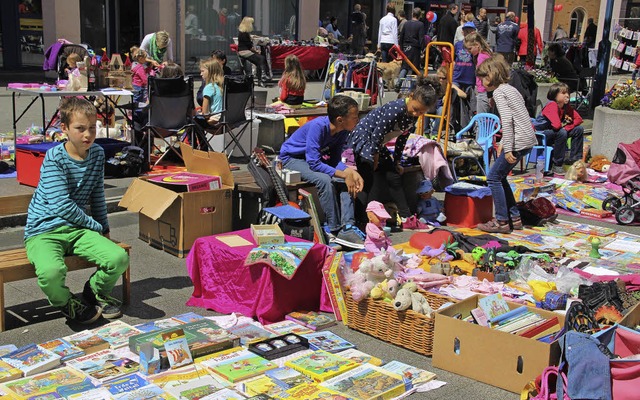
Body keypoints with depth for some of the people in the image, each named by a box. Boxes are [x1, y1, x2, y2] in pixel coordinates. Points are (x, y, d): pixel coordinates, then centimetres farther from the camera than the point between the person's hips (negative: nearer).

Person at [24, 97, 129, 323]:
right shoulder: (54, 158, -12)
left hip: (77, 229, 5)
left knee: (119, 259, -20)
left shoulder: (97, 154, 8)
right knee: (51, 271, -37)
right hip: (44, 230, -5)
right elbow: (61, 206, -17)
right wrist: (96, 226, -8)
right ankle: (66, 303, 1)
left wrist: (104, 229, 18)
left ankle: (95, 292, 14)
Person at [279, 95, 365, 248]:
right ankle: (334, 230, -22)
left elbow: (335, 160, -7)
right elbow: (314, 163, -34)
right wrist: (344, 174, -34)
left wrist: (351, 172, -26)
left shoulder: (343, 130, -10)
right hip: (291, 158, -7)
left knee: (347, 181, -17)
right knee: (325, 180, -33)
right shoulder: (318, 126, -32)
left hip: (315, 157, 7)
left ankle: (347, 227, -21)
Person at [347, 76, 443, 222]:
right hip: (363, 138, -9)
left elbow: (402, 138, 11)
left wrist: (396, 161, 16)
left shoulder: (413, 116, -2)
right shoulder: (395, 108, -29)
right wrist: (375, 157, -12)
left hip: (378, 146, 9)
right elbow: (377, 133, -24)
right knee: (367, 182, -16)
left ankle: (405, 216, 20)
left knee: (394, 177, 11)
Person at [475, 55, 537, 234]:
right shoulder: (510, 89, 19)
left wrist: (508, 149, -20)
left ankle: (501, 221, 0)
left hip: (519, 141, -10)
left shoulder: (498, 92, -9)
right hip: (528, 139, 10)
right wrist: (503, 143, 18)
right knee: (500, 176, 17)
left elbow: (507, 121, -19)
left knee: (493, 177, -2)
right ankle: (514, 217, 20)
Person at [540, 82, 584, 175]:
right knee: (562, 132, -35)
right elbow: (557, 125, -36)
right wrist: (564, 124, -11)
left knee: (579, 129, 1)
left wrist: (567, 127, -14)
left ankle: (574, 158, 7)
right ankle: (557, 166, -27)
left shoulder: (566, 106, 1)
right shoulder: (552, 105, -24)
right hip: (541, 134, -9)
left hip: (554, 133, 9)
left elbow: (579, 119, 3)